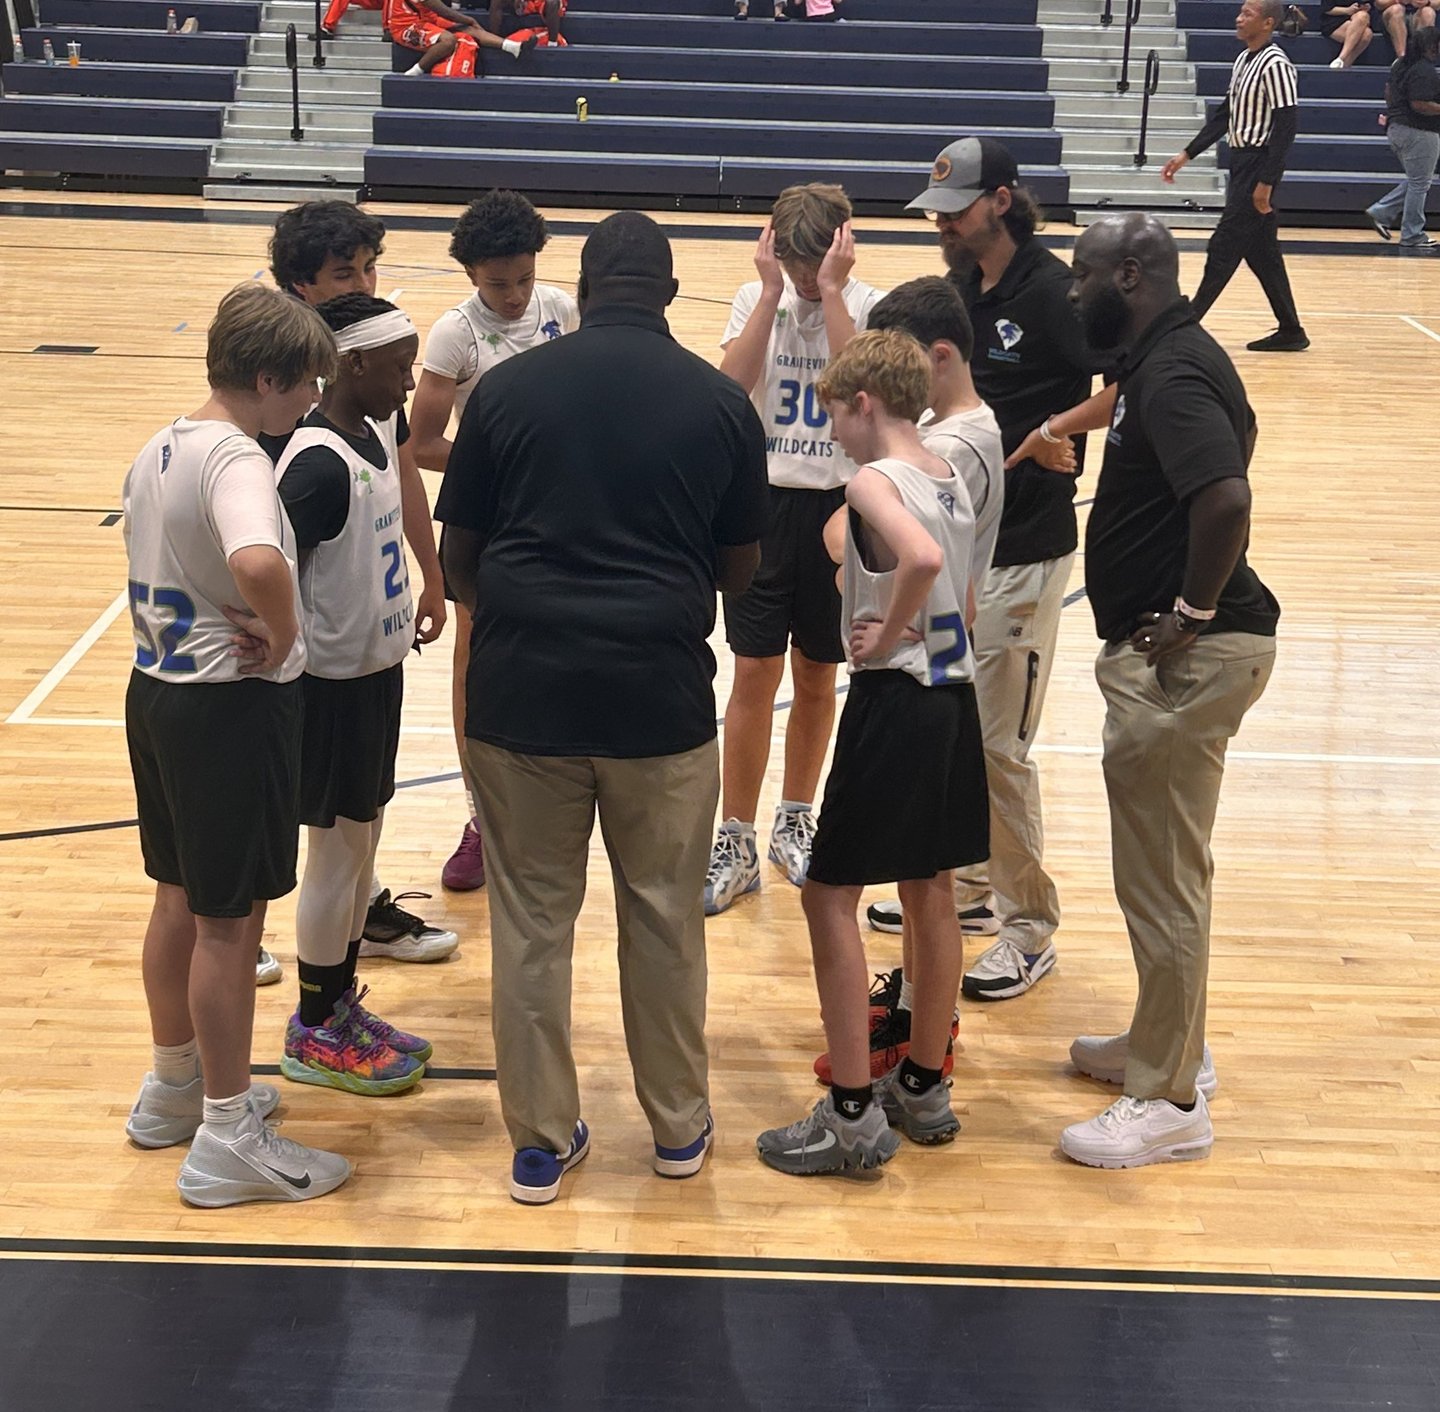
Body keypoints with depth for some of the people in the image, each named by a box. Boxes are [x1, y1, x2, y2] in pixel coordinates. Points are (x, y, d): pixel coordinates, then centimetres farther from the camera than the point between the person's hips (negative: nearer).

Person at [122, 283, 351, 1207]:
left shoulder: (160, 448, 8)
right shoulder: (236, 458, -22)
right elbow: (259, 563, -43)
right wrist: (283, 638, -24)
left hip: (158, 686, 9)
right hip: (232, 705, -9)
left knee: (181, 899, 22)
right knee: (231, 921, 2)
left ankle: (175, 1090, 38)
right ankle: (227, 1141, 13)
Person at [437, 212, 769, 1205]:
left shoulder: (508, 387, -2)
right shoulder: (719, 402, 0)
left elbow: (458, 557, 4)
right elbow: (740, 568, 8)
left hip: (522, 687, 0)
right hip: (662, 695, 0)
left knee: (532, 920, 11)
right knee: (664, 916, 14)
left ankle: (542, 1141, 19)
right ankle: (678, 1126, 28)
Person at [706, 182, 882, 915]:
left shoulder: (869, 306, -5)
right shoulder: (755, 300, 0)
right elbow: (732, 383, -16)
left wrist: (831, 292, -21)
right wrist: (772, 292, -17)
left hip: (838, 505, 0)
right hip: (764, 503, 0)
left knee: (816, 676, 12)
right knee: (754, 674, 0)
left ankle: (795, 821, 30)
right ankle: (736, 842, 8)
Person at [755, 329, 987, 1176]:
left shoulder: (874, 482, -14)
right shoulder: (953, 480, 12)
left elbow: (922, 559, -34)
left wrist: (885, 638, -20)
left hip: (895, 700, -9)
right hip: (955, 694, 9)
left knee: (831, 896, 0)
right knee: (931, 895, 16)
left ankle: (854, 1116, 0)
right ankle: (925, 1088, 27)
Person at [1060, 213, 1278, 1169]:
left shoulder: (1169, 374, -19)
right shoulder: (1176, 355, 12)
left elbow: (1228, 497, -34)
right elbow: (1239, 430, 32)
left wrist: (1193, 612, -22)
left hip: (1187, 659, -11)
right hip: (1171, 654, 11)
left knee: (1162, 876, -2)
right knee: (1164, 865, 21)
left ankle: (1171, 1101, 8)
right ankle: (1170, 1042, 36)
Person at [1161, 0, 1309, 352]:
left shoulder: (1275, 65, -16)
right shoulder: (1244, 60, 12)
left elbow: (1286, 127, -18)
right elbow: (1225, 115, 19)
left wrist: (1266, 182, -21)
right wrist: (1186, 155, 16)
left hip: (1259, 164, -9)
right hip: (1242, 162, 9)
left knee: (1224, 246, -6)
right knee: (1261, 251, 11)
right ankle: (1290, 330, 17)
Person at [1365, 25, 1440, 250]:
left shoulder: (1401, 64, 10)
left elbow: (1389, 91, 19)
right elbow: (1419, 104, -25)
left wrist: (1393, 112, 29)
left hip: (1397, 127, 10)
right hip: (1418, 132, -10)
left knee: (1416, 181, 20)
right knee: (1419, 184, -1)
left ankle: (1381, 212, 15)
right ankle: (1412, 236, 5)